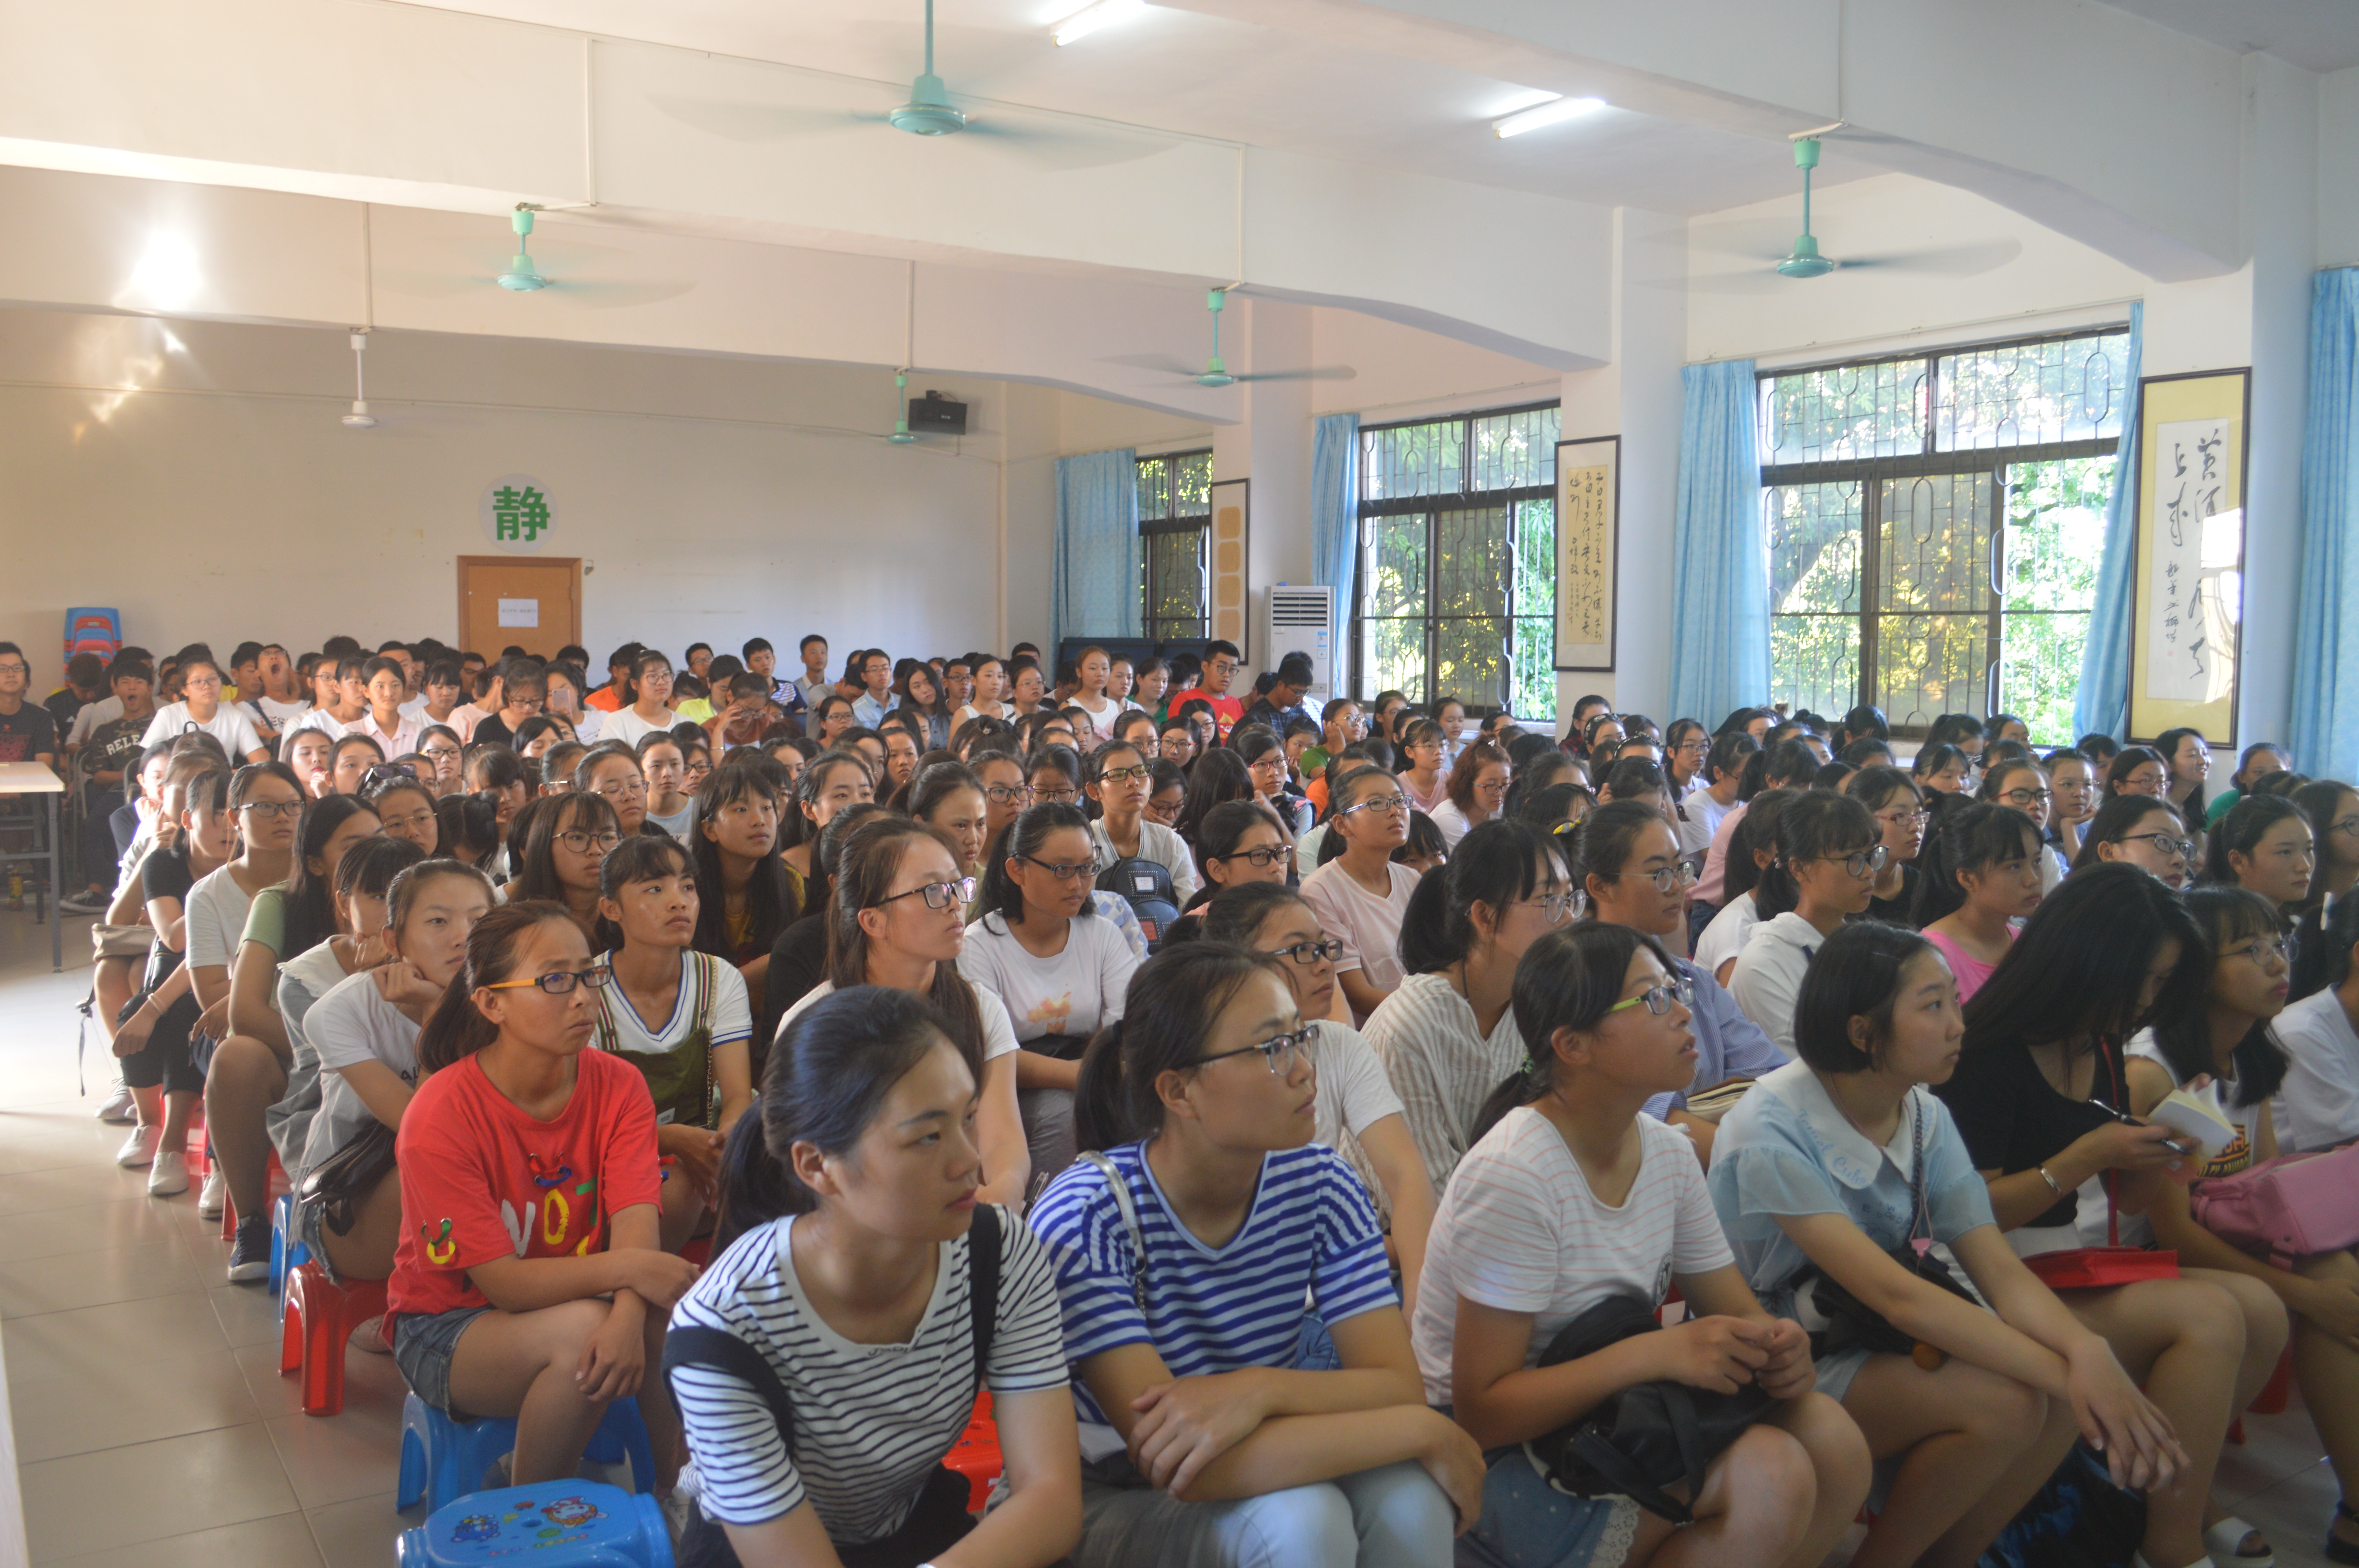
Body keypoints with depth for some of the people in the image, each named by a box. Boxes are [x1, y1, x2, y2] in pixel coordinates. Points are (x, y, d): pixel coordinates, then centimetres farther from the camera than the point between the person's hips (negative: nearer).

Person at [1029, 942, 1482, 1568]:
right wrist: (1425, 1432, -29)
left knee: (1406, 1500, -25)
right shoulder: (1085, 1217, -25)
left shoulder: (1318, 1183, -9)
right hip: (1114, 1505, -4)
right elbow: (1179, 1467, -31)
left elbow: (1398, 1384, -14)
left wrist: (1262, 1389, -34)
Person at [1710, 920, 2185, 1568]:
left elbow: (1998, 1268, -10)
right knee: (2002, 1403, -25)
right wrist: (2064, 1370, -35)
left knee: (2068, 1388, -14)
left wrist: (2086, 1351, -31)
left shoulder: (1926, 1118, 1)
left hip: (1878, 1343, 7)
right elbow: (1892, 1292, -30)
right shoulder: (1770, 1132, -23)